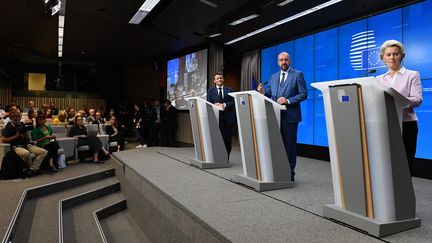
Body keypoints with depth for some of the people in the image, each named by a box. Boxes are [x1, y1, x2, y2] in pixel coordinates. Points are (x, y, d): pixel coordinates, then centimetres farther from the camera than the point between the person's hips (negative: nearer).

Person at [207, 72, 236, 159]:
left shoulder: (229, 90, 11)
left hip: (228, 117, 2)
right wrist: (216, 105, -15)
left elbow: (233, 102, 3)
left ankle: (226, 158, 16)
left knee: (228, 138, 5)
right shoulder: (211, 91, 9)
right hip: (217, 117, -1)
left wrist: (225, 105, -13)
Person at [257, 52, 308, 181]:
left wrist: (288, 100, -18)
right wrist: (263, 92, -8)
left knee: (290, 145, 1)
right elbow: (270, 94, 14)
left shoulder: (298, 75, 1)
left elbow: (303, 94, -6)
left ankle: (290, 173, 10)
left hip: (290, 115, -4)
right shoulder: (273, 77, 17)